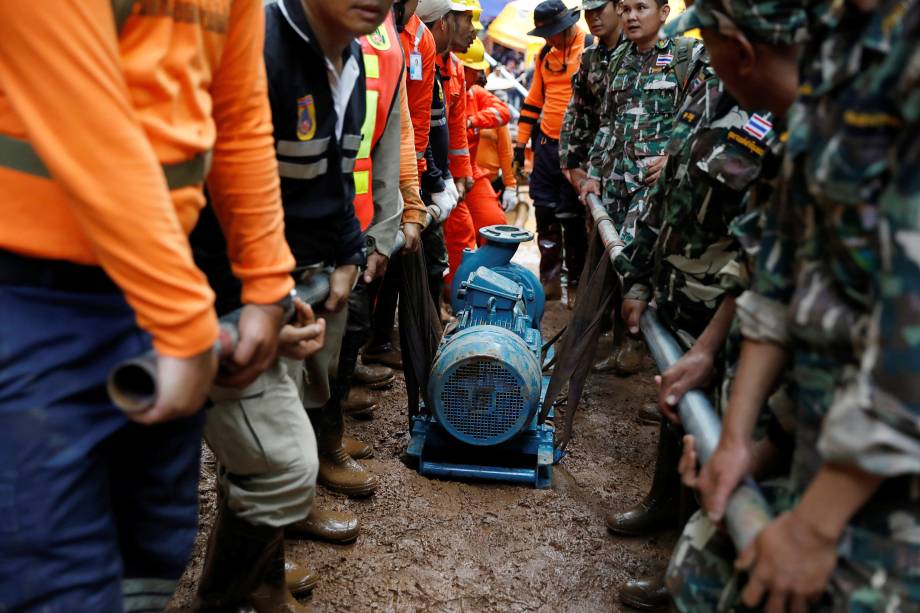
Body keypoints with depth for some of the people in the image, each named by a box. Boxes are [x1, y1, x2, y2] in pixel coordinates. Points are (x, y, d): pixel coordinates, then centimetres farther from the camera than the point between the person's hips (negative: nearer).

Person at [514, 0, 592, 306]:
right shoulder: (545, 54, 13)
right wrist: (521, 141, 16)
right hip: (546, 143, 6)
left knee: (572, 217, -1)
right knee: (545, 212, 8)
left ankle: (576, 283, 13)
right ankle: (550, 279, 20)